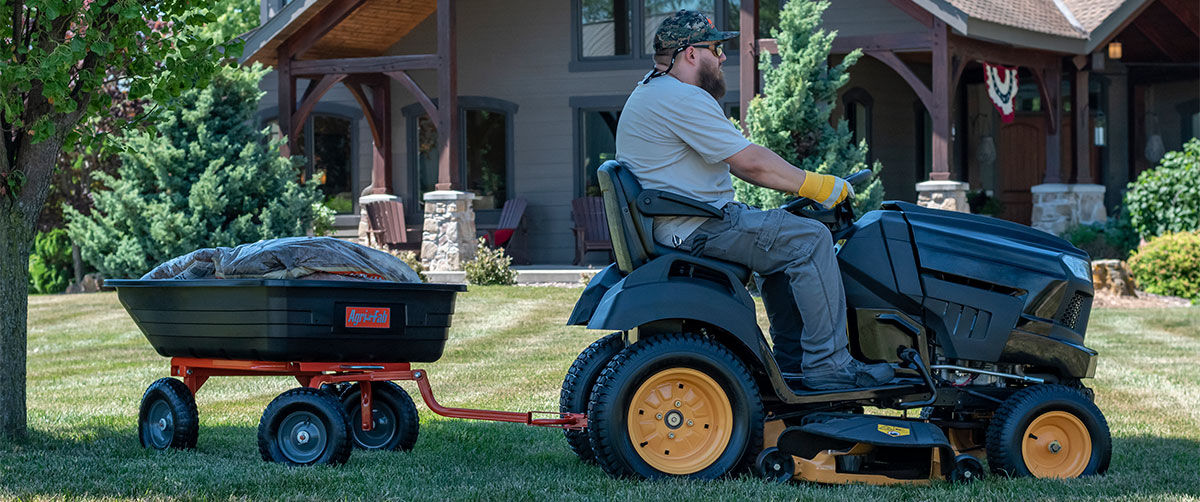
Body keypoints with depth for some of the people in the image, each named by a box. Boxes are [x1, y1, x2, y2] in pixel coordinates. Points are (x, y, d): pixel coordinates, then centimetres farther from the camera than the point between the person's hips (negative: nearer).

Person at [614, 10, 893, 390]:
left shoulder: (653, 93, 20)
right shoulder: (681, 98, -16)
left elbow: (738, 162, 21)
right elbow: (751, 163, -18)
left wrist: (805, 186, 15)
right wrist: (818, 187, -7)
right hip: (695, 228, -11)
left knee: (784, 240, 24)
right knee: (809, 239, -13)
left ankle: (792, 360, 21)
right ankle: (827, 366, -13)